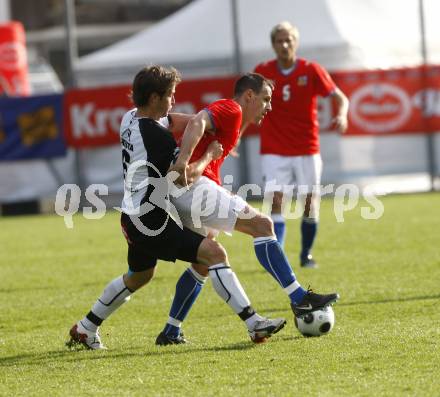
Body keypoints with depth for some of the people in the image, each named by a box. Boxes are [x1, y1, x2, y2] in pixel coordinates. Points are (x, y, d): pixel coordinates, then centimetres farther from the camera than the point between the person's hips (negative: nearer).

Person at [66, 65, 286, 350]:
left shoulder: (130, 118, 7)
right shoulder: (156, 135, -22)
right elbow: (188, 174, -20)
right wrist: (210, 154, -2)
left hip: (133, 217, 10)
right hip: (151, 222, -10)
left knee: (139, 275, 30)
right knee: (215, 254, -15)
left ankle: (85, 329, 40)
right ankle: (254, 324, -22)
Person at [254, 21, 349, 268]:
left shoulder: (311, 70, -4)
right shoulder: (263, 72, -1)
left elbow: (341, 98, -4)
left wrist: (341, 115, -25)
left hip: (307, 150, 0)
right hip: (274, 152, 0)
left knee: (310, 204, 3)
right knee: (276, 201, -14)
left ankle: (306, 254, 23)